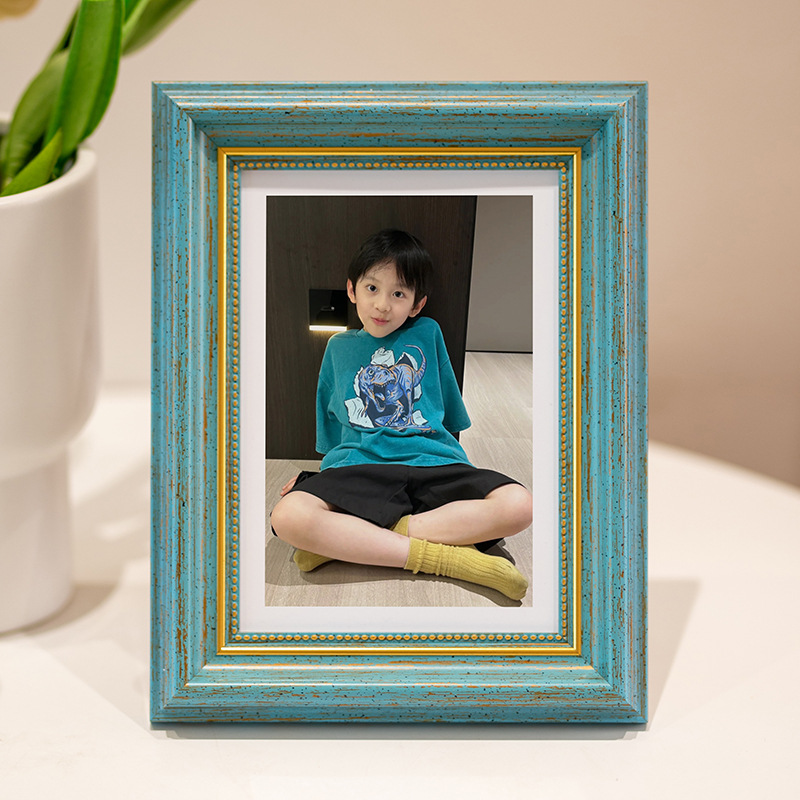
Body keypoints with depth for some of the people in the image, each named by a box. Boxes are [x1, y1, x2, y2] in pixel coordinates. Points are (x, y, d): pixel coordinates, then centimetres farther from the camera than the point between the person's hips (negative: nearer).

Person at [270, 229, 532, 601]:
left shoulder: (428, 334, 15)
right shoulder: (339, 346, 19)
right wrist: (316, 474, 14)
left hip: (432, 461, 1)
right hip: (358, 466, 0)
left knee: (519, 505, -30)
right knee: (288, 515, -33)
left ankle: (342, 542, -28)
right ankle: (449, 556, -30)